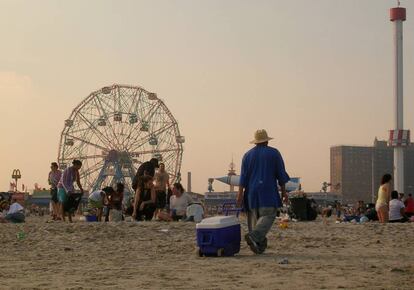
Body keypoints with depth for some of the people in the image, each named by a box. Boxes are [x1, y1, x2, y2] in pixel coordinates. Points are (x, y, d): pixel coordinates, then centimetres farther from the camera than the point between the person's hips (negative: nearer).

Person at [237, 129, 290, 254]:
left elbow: (243, 175, 3)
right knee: (268, 215, -7)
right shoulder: (274, 153, 4)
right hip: (268, 191, -3)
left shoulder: (248, 155, 9)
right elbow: (281, 174, 2)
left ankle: (259, 246, 4)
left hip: (252, 192, 4)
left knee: (254, 217, 8)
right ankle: (254, 235, -30)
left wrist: (240, 194, 2)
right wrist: (283, 191, 8)